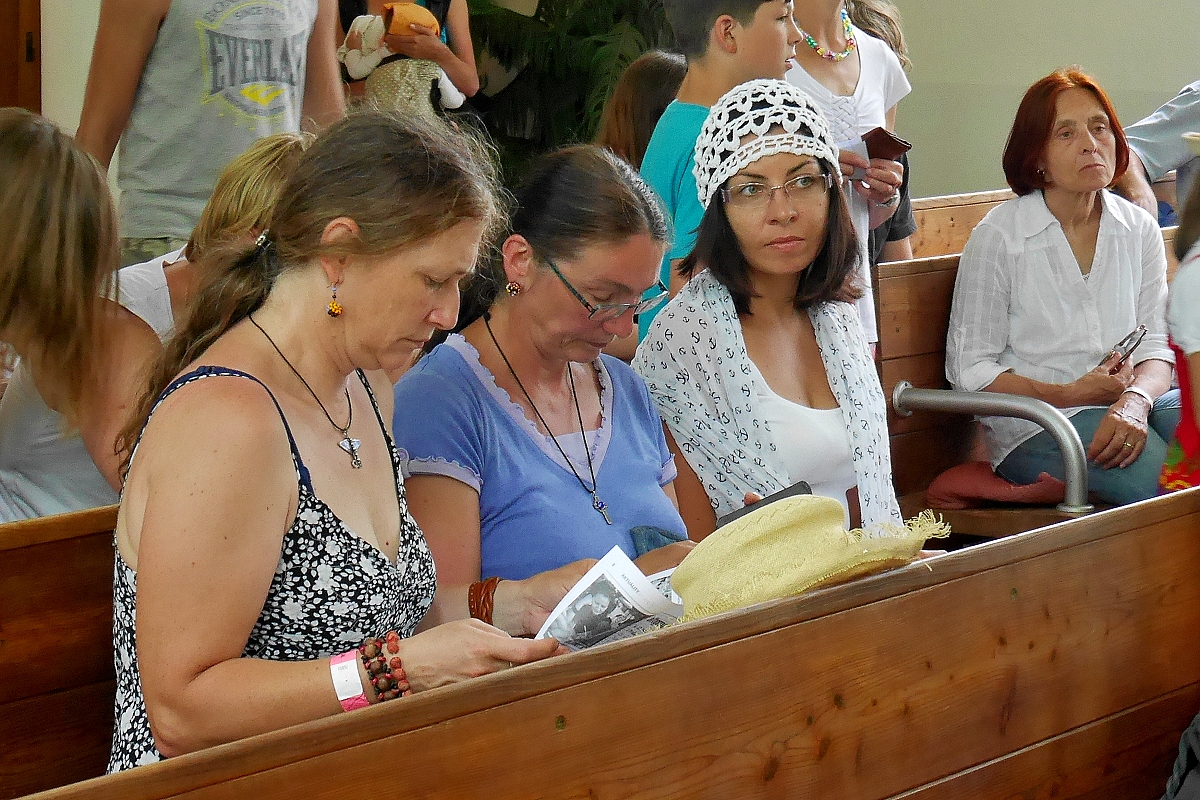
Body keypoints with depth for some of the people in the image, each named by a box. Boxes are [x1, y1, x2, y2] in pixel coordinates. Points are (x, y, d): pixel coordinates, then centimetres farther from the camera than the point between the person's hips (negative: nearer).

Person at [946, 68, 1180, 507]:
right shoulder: (997, 237, -4)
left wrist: (1135, 401, -20)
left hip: (1128, 404, 5)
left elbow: (1155, 347, 4)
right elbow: (968, 369, -3)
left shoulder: (1140, 230, 10)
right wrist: (1069, 394, -13)